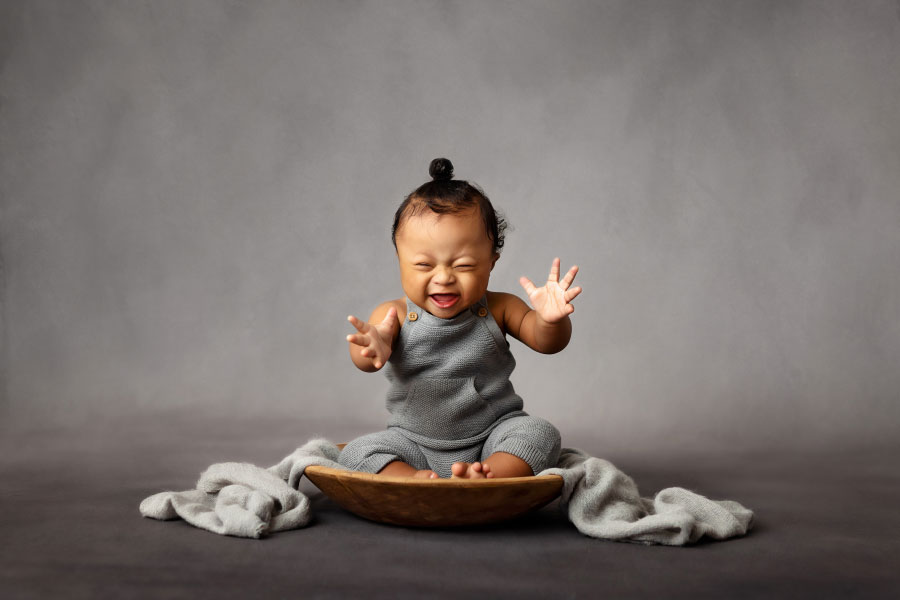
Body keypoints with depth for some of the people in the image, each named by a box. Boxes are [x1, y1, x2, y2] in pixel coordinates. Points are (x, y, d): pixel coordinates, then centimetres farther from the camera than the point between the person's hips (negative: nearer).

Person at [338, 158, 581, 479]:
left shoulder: (497, 309, -5)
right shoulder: (395, 316, -8)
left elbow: (546, 342, -12)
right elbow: (363, 360, -24)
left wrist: (550, 320, -38)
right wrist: (374, 348, -51)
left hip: (492, 438, 0)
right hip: (415, 444, 0)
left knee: (540, 433, -23)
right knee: (357, 453, -17)